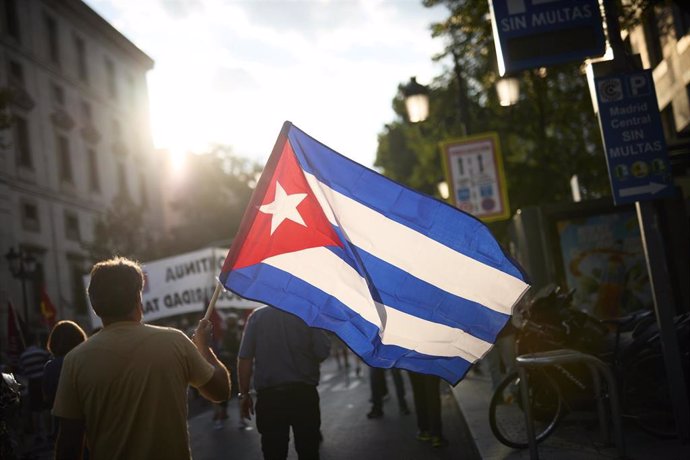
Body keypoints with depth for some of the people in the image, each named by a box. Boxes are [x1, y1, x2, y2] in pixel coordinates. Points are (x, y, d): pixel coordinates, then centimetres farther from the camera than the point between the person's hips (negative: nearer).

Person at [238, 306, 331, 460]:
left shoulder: (257, 316, -1)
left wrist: (244, 393, 2)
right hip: (303, 392, 0)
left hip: (269, 395, 0)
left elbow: (245, 358, -5)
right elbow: (323, 352, -7)